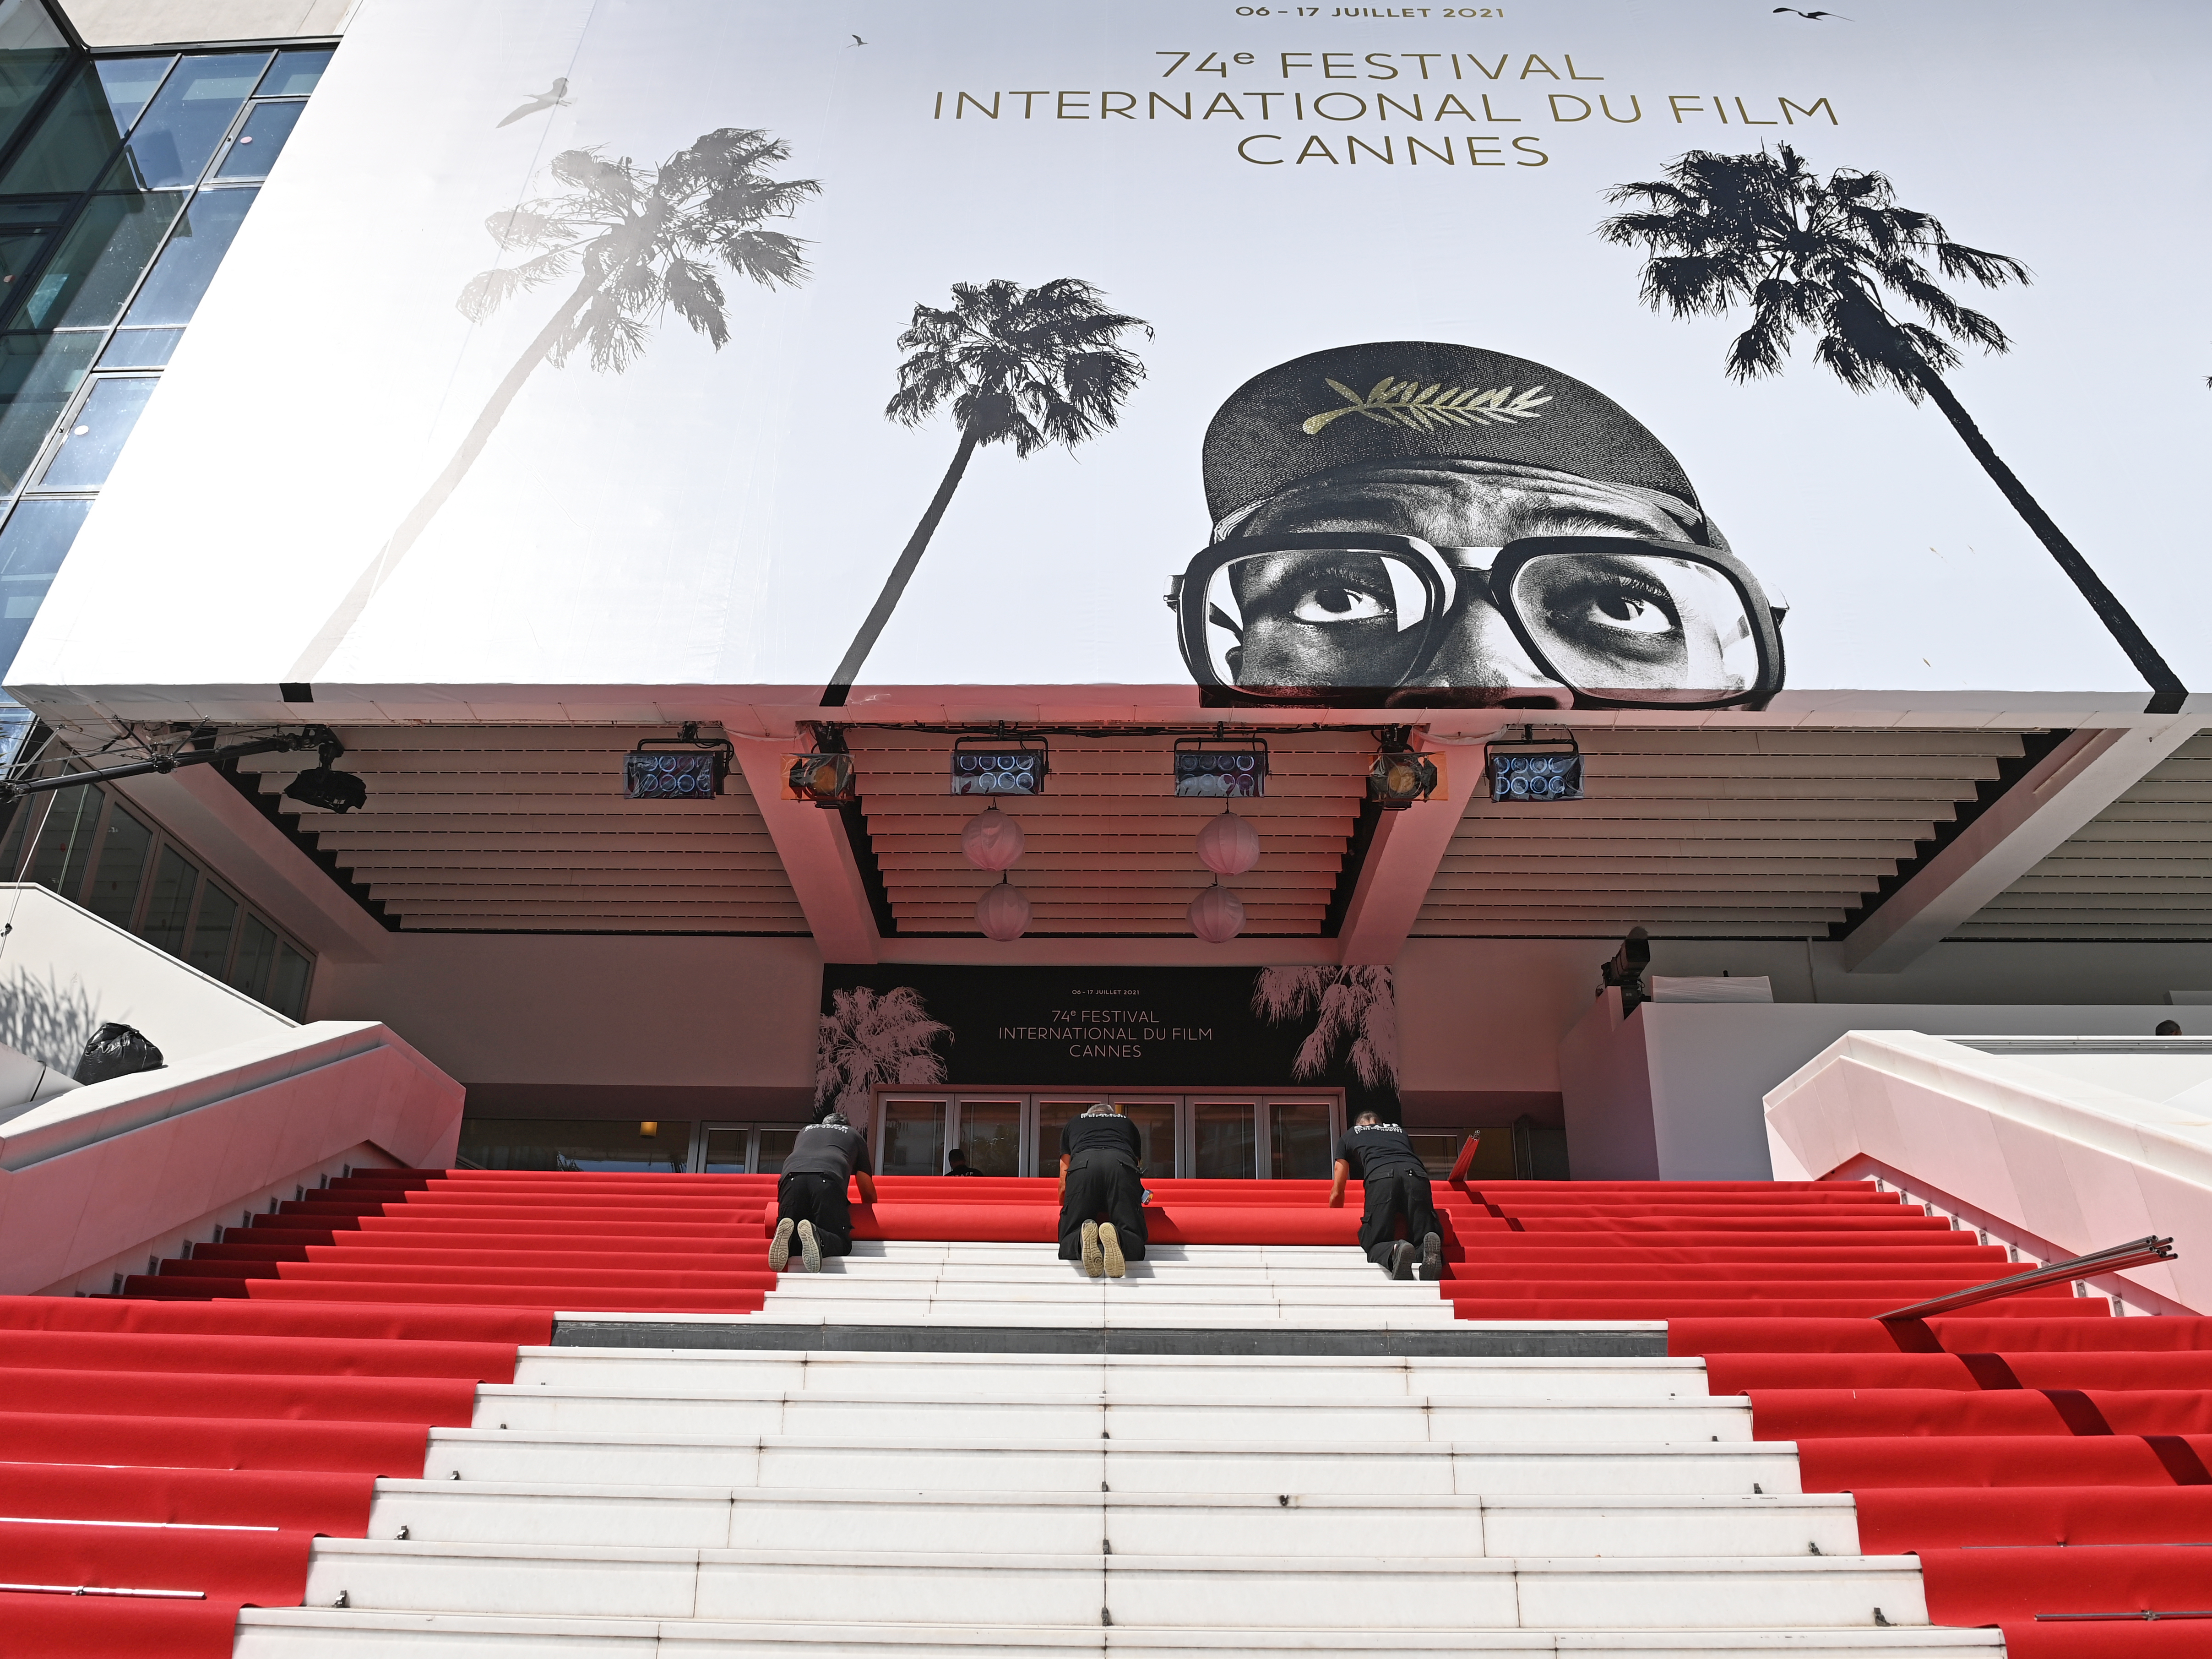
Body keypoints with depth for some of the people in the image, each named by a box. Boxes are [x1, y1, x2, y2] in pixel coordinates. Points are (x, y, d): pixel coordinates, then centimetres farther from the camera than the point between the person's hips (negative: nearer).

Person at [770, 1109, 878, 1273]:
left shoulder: (805, 1131, 44)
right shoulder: (854, 1135, 37)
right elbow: (868, 1192, 37)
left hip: (791, 1176, 3)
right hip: (827, 1179, -3)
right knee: (841, 1243, 0)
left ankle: (786, 1234, -26)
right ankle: (817, 1237, -33)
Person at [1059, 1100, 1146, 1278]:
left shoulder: (1073, 1124, 41)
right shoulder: (1128, 1124, 42)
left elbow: (1064, 1179, 40)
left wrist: (1064, 1204, 60)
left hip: (1082, 1165, 0)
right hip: (1122, 1165, 0)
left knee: (1067, 1249, 4)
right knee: (1135, 1244, 0)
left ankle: (1083, 1239, -32)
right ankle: (1116, 1238, -36)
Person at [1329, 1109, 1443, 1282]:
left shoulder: (1348, 1136, 36)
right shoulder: (1399, 1131, 43)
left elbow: (1337, 1193, 37)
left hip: (1380, 1176, -2)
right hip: (1416, 1175, 2)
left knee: (1375, 1244, 2)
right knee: (1422, 1239, 4)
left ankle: (1395, 1251, -32)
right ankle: (1428, 1252, -32)